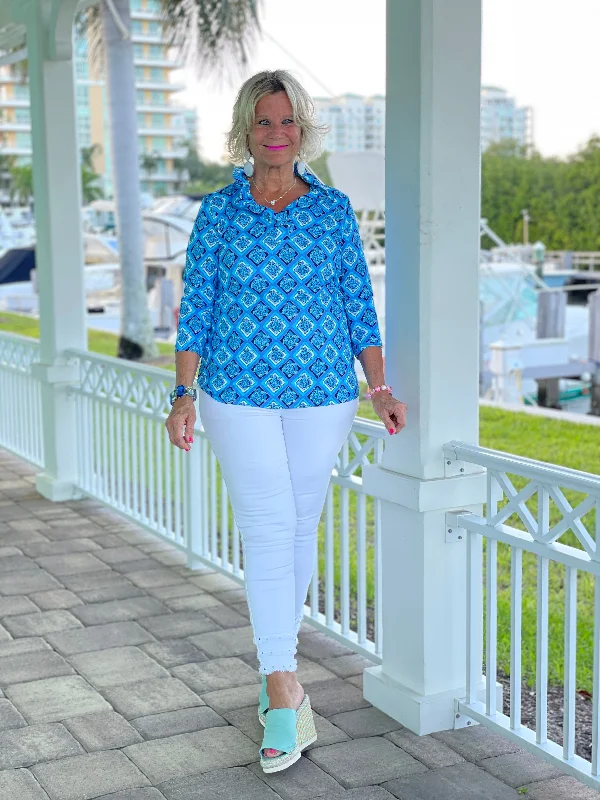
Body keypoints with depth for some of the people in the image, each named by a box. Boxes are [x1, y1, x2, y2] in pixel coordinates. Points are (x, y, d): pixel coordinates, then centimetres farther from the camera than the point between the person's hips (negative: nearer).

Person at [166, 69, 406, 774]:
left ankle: (276, 667, 28)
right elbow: (195, 309, 3)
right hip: (240, 395, -1)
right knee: (268, 531, -8)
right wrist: (184, 394, -4)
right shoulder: (219, 212, 3)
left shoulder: (334, 209, 5)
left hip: (322, 393, 2)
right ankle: (284, 688, -4)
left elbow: (359, 305, 6)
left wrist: (380, 388, 0)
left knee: (301, 530, 9)